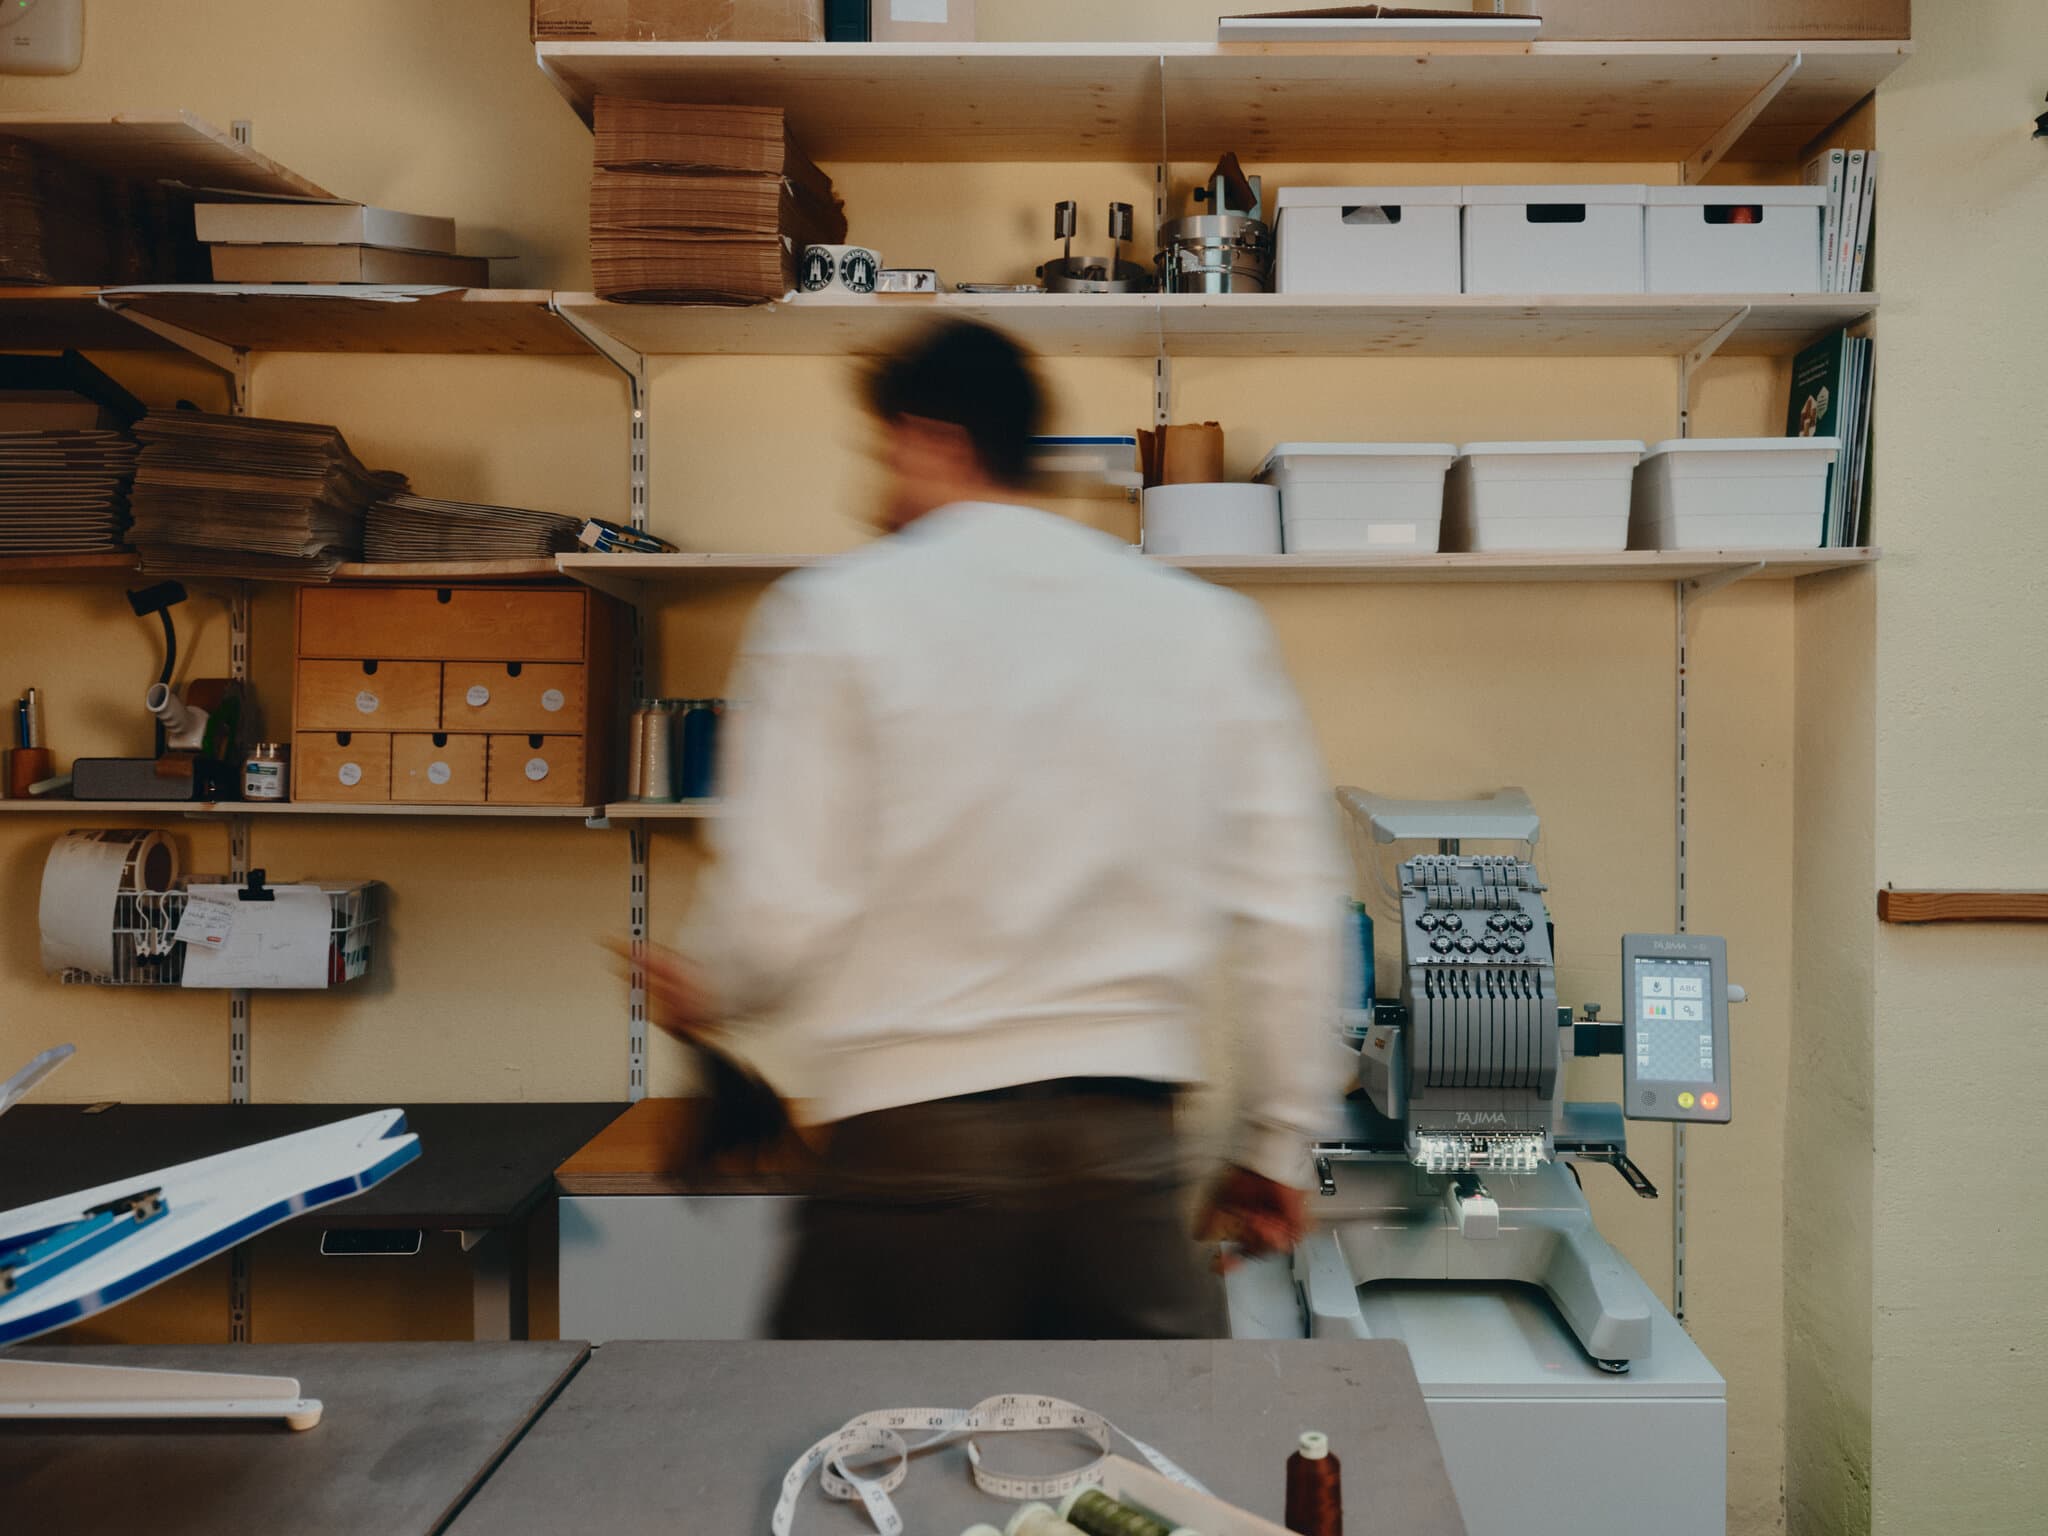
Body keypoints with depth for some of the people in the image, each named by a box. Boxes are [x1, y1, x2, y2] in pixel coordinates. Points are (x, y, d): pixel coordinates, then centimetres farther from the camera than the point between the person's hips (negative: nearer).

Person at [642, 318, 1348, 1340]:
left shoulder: (837, 612, -4)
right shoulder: (1208, 624, 7)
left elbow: (782, 905, -8)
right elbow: (1291, 907, 6)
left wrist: (699, 990, 15)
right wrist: (1275, 1141, 15)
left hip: (915, 1143, -3)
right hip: (1126, 1139, 4)